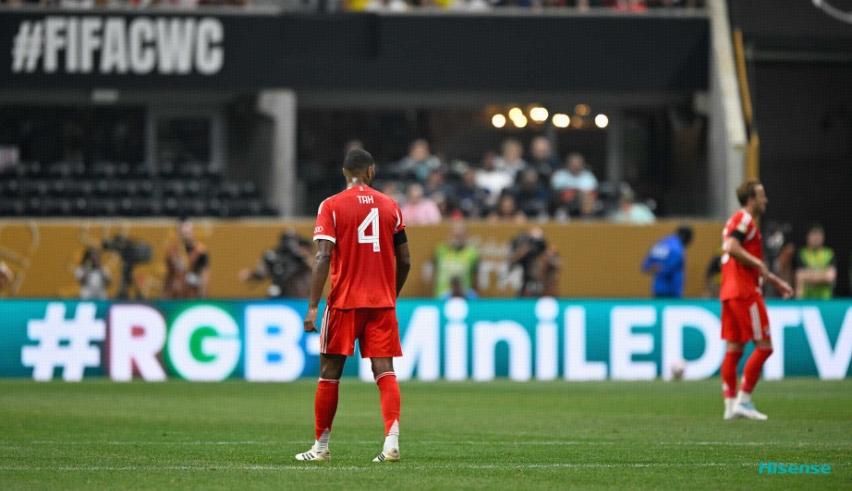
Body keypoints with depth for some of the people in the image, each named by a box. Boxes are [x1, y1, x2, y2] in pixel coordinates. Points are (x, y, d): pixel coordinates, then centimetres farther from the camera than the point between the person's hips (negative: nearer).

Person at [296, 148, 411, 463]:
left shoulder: (331, 206, -2)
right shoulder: (390, 206, 7)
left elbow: (323, 257, -11)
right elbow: (404, 261, 9)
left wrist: (313, 305, -12)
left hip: (344, 302, -2)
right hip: (382, 302, 2)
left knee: (329, 371, 8)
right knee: (384, 370, -2)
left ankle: (321, 446, 14)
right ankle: (392, 440, -19)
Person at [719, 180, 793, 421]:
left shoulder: (742, 220, 22)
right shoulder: (743, 219, -8)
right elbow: (732, 247, -24)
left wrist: (775, 281, 26)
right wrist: (759, 265, -18)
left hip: (730, 293, 10)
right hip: (744, 292, -10)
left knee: (734, 348, 7)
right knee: (764, 346, -7)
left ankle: (730, 404, 5)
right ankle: (743, 400, -9)